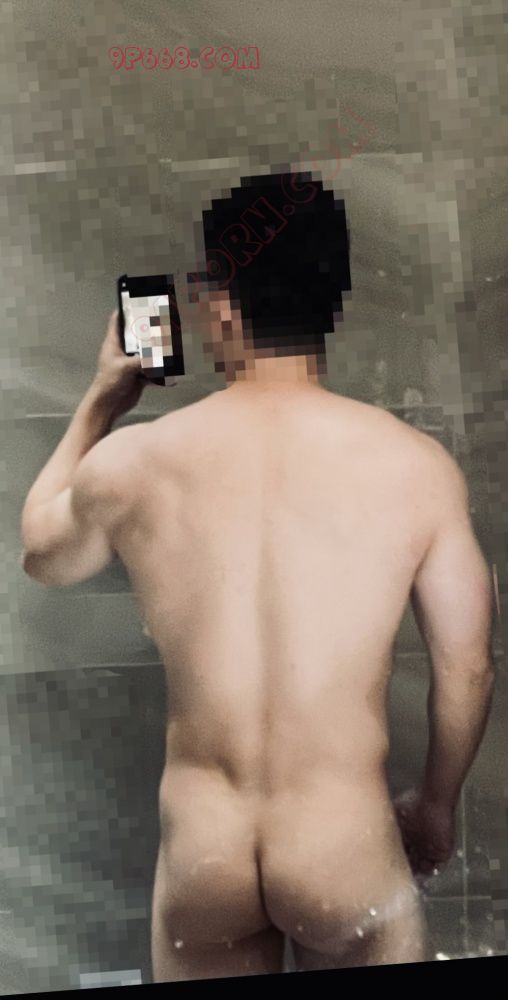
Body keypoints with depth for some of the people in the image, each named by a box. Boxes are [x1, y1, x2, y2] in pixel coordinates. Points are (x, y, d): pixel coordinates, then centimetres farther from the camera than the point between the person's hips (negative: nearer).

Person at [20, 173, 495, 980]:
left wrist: (103, 397, 17)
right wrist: (437, 802, 15)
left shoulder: (132, 461, -11)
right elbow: (466, 669, -3)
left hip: (200, 854, 2)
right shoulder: (416, 466, -12)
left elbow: (41, 554, 11)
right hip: (348, 852, -1)